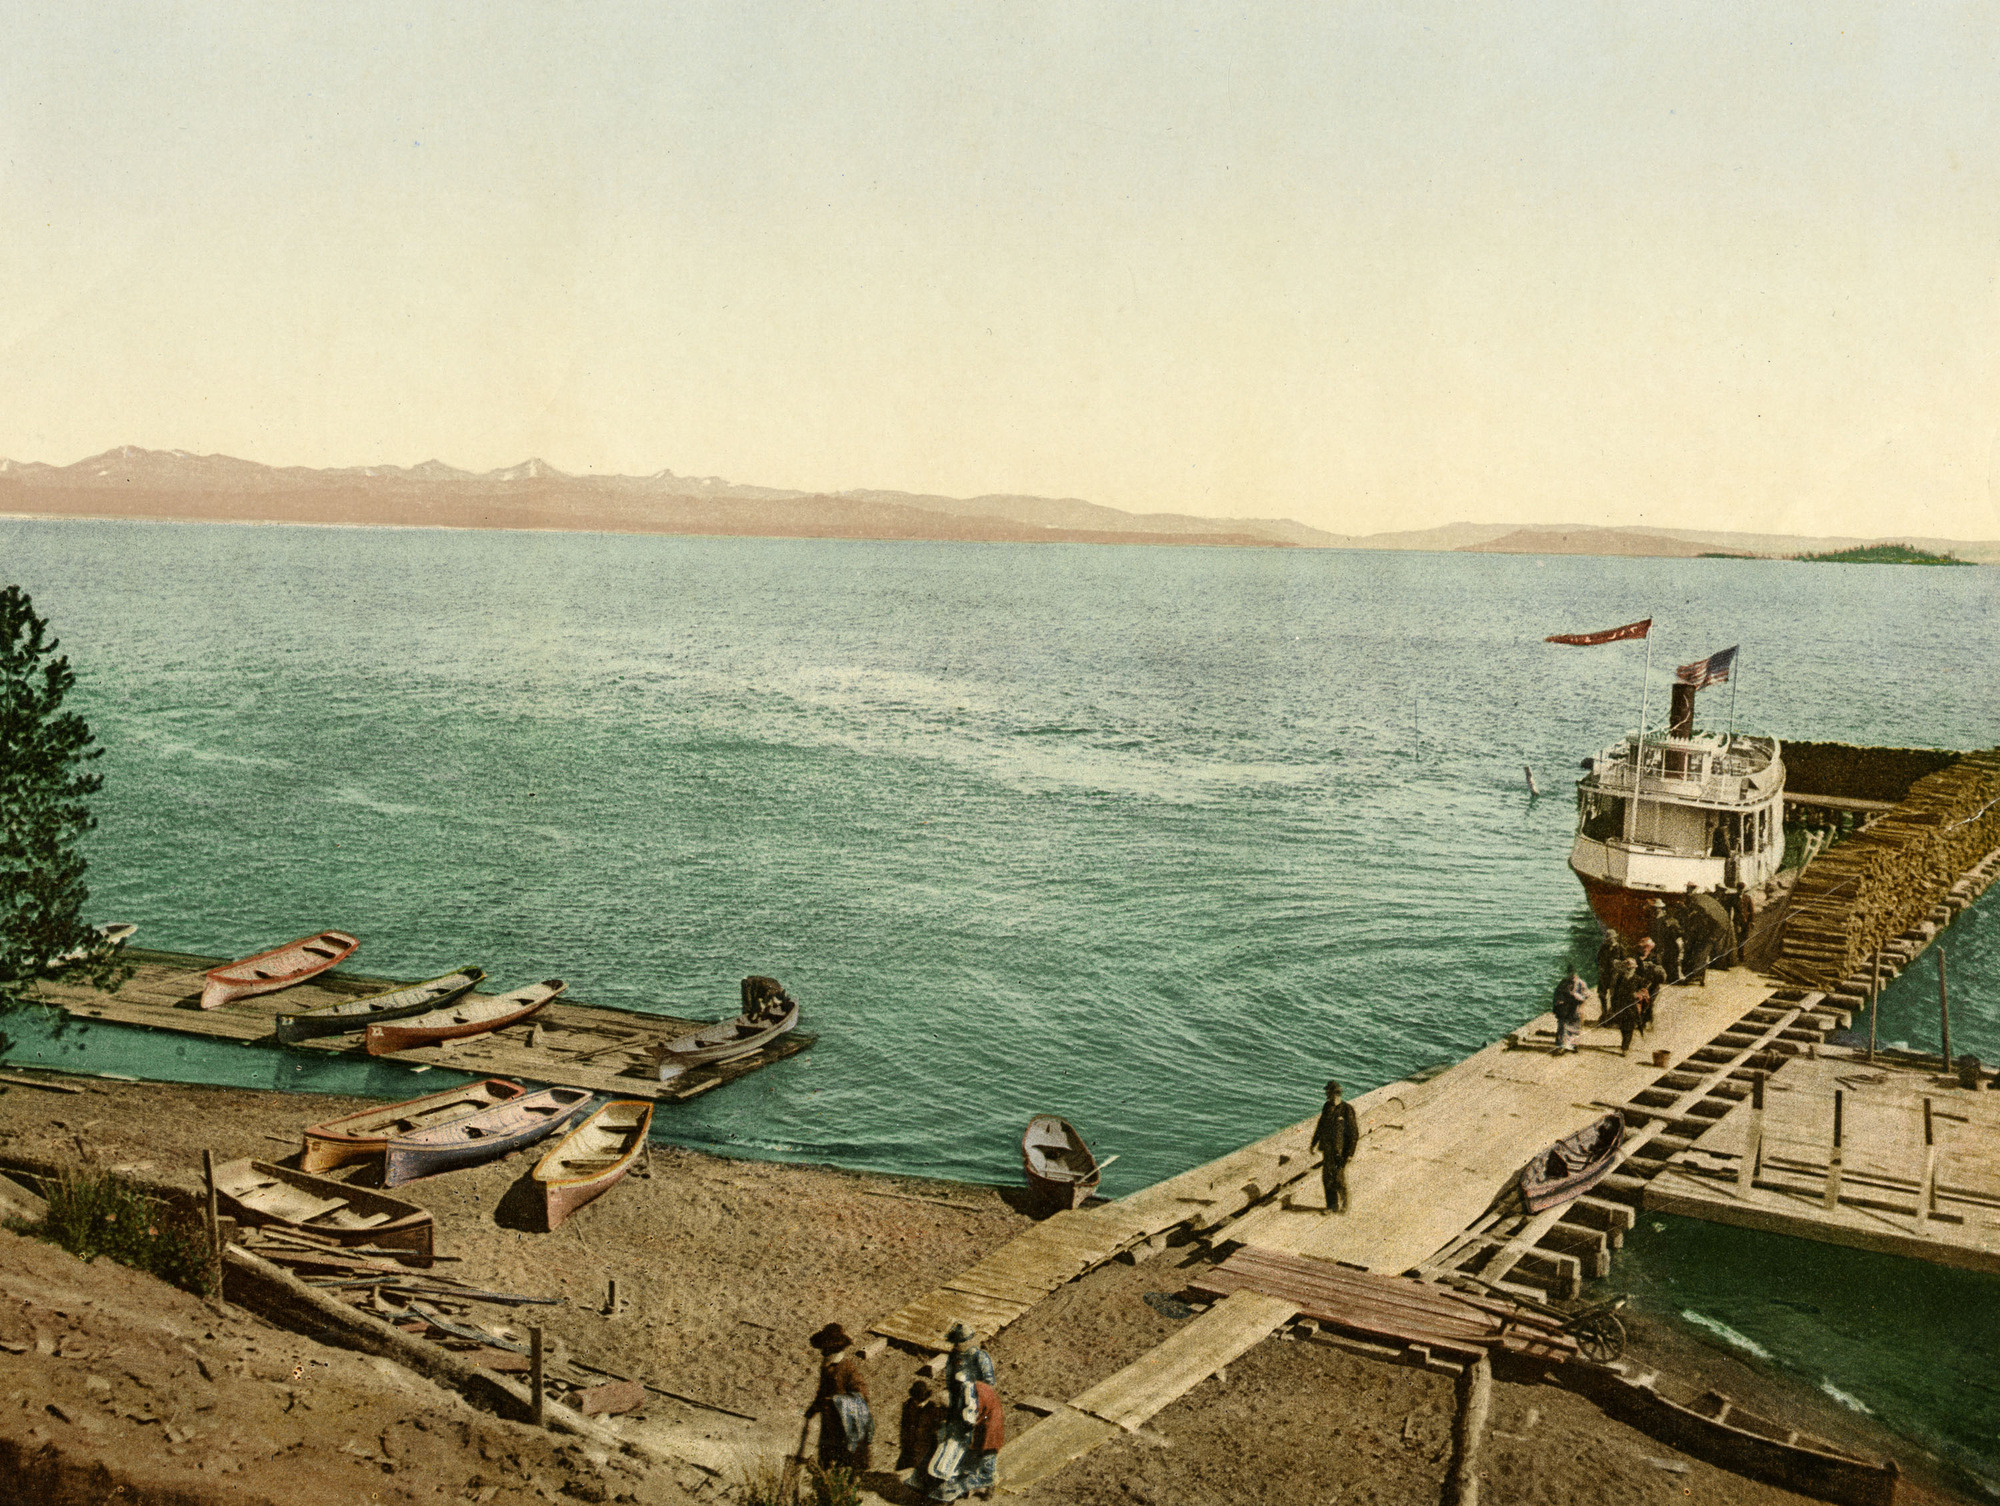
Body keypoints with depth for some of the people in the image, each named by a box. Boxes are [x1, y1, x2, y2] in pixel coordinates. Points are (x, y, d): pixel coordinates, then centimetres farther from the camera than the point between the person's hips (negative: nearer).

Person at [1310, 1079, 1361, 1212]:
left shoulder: (1346, 1110, -14)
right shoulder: (1327, 1107, 5)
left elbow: (1354, 1133, -12)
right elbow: (1320, 1126, 18)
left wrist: (1350, 1153, -15)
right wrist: (1314, 1143, 16)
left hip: (1340, 1150, -6)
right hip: (1327, 1149, 6)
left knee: (1339, 1178, -1)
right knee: (1327, 1178, 6)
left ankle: (1344, 1205, 16)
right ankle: (1332, 1206, 16)